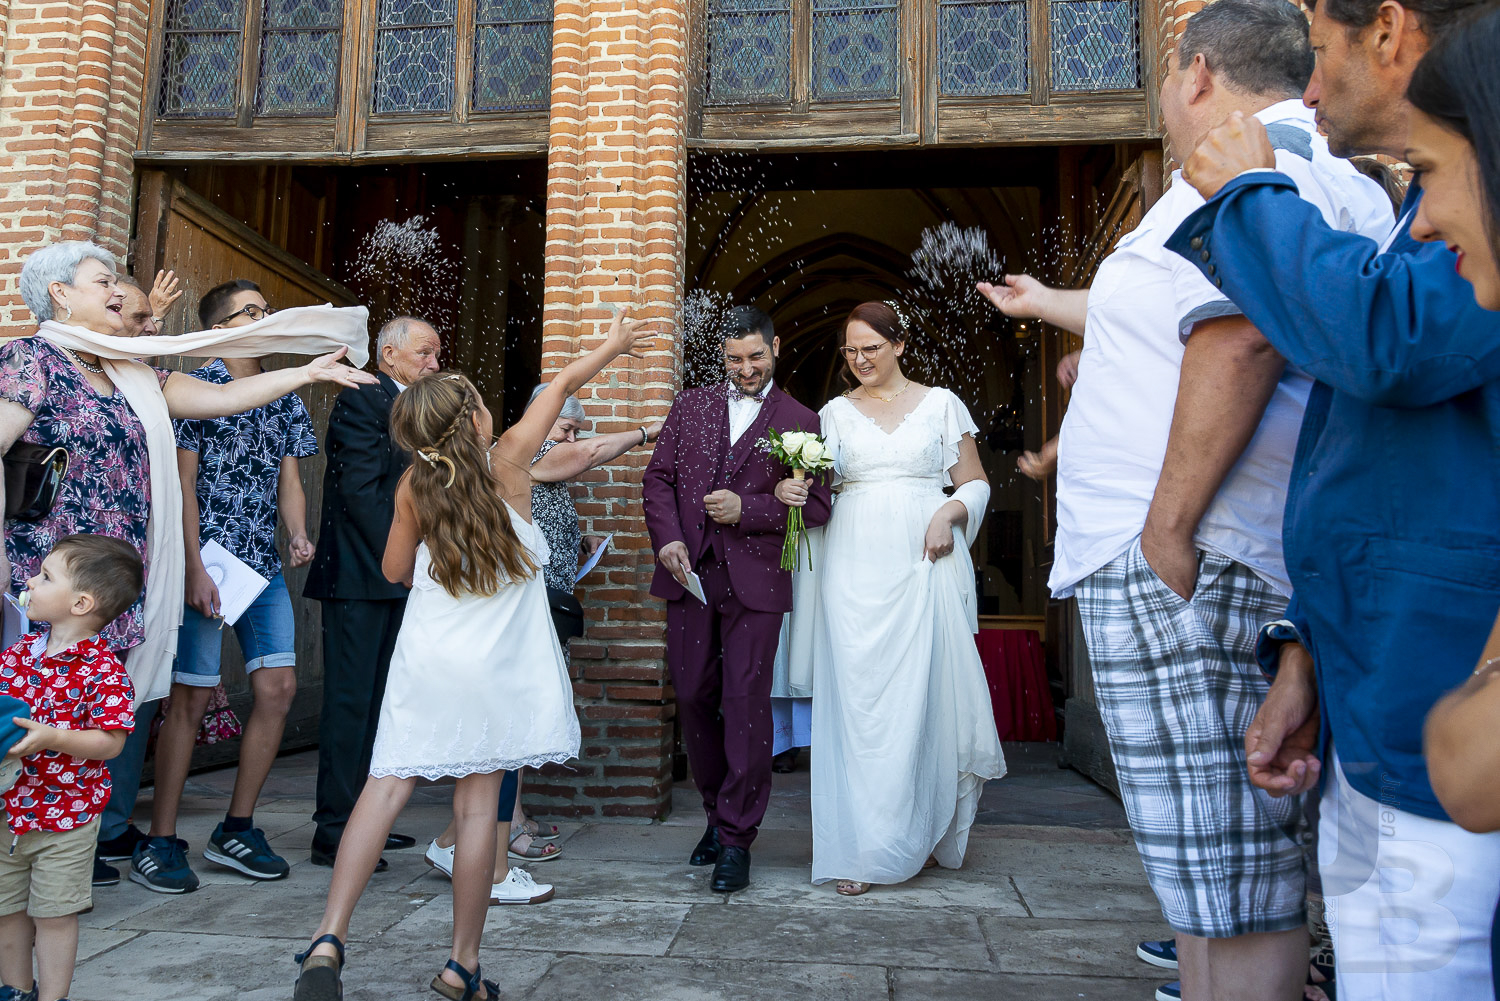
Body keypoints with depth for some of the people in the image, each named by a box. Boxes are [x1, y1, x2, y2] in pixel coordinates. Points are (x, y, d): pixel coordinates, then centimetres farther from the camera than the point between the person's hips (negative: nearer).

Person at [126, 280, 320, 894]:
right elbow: (184, 485, -8)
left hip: (265, 566, 6)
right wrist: (196, 569, -14)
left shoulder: (284, 398, 14)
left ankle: (236, 830, 16)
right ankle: (159, 844, 10)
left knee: (278, 689, 2)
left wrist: (299, 536, -5)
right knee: (191, 698, -2)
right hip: (207, 562, -6)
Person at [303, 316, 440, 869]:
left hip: (395, 574, 9)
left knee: (378, 699, 12)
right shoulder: (362, 400, -9)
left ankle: (362, 818, 22)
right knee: (350, 699, -5)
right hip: (360, 574, -9)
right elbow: (360, 490, -17)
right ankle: (333, 832, 3)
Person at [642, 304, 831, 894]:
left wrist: (746, 508, -12)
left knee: (745, 705, -3)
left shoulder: (800, 421, 5)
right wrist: (667, 538, -5)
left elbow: (815, 507, -1)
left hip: (755, 580, -3)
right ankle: (717, 814, 28)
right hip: (689, 573, 3)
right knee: (693, 698, 9)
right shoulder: (690, 406, 14)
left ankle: (737, 838, 8)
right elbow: (659, 476, 11)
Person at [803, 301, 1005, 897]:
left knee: (922, 692, -1)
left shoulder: (941, 404, 10)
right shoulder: (834, 413, 14)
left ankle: (921, 836, 16)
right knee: (857, 697, -4)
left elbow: (975, 484, 10)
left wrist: (949, 513, -9)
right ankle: (861, 850, 2)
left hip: (923, 561, -1)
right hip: (855, 566, 1)